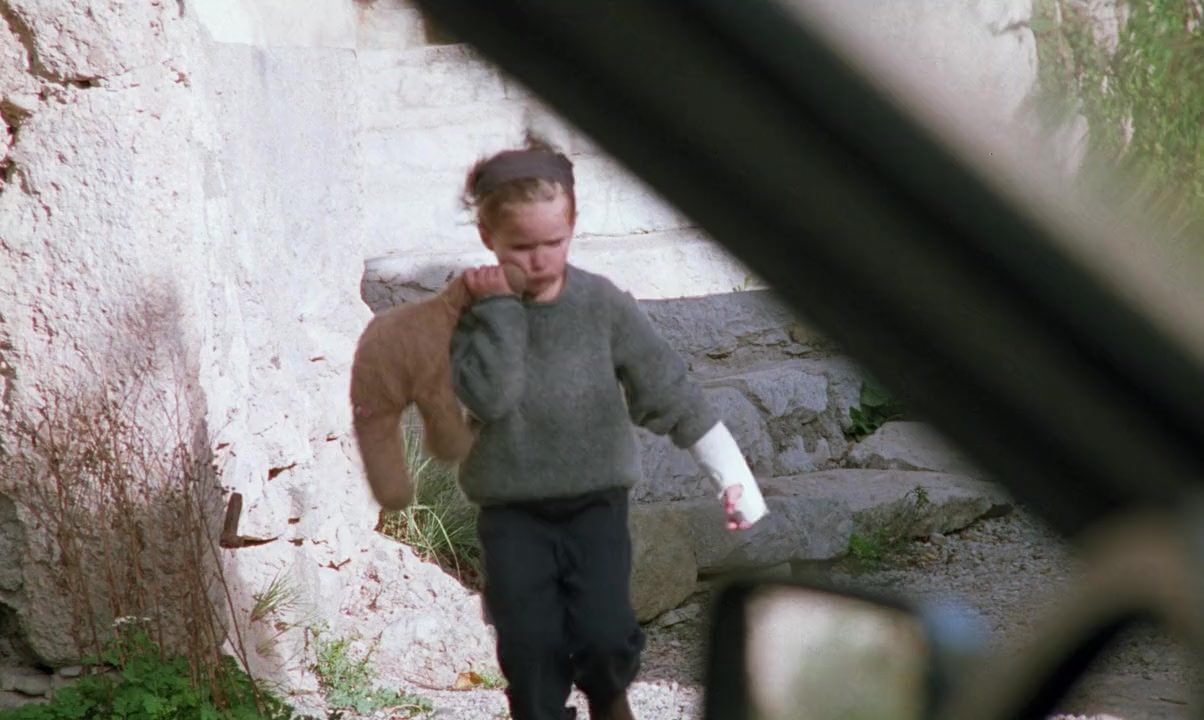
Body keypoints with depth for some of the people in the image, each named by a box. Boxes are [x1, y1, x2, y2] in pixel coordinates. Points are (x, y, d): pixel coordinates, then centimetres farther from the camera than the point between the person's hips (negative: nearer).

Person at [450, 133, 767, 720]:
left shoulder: (603, 305, -6)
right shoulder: (474, 309, -7)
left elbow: (668, 391, -3)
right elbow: (487, 396, -23)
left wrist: (732, 475, -3)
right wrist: (498, 310, -24)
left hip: (595, 499, 0)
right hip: (511, 511, 0)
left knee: (603, 633, -11)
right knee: (530, 645, -6)